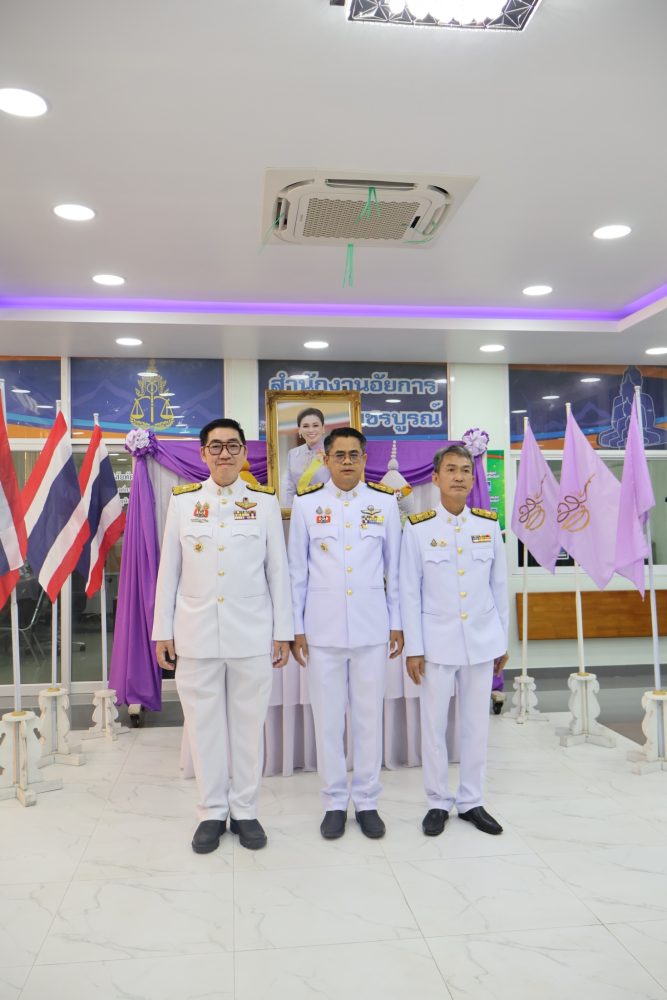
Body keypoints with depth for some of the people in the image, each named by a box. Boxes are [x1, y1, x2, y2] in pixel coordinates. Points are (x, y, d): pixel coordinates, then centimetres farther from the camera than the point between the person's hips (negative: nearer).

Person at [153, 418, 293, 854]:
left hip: (252, 633, -1)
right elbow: (168, 569, 5)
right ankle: (212, 812, 26)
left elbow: (278, 569, 2)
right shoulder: (182, 500, 4)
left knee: (248, 724, 9)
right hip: (196, 633, 1)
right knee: (204, 724, 9)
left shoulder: (265, 500, 2)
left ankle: (245, 810, 25)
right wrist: (163, 630, 3)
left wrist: (283, 631, 0)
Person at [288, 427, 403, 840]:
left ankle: (367, 801, 25)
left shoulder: (386, 503, 2)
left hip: (372, 627, 1)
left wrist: (397, 623, 5)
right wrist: (296, 628, 1)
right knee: (328, 717, 8)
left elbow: (395, 569, 6)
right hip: (322, 628, 0)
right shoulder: (306, 504, 1)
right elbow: (297, 571, 2)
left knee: (369, 716, 9)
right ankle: (335, 802, 24)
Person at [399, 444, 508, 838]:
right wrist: (413, 648, -5)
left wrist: (503, 641, 8)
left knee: (477, 724, 11)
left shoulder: (489, 525, 2)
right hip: (437, 642, -2)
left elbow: (500, 586, 7)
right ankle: (438, 802, 23)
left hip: (482, 641, 2)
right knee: (434, 725, 6)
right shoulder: (418, 529, -5)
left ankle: (471, 801, 26)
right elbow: (409, 592, -4)